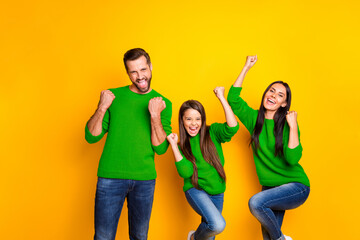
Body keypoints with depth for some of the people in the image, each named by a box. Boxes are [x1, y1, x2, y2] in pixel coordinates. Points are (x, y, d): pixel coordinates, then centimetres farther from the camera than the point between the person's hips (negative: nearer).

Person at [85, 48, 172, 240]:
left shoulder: (163, 103, 4)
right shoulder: (113, 96, 4)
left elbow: (160, 148, -4)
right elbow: (91, 137, 1)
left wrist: (155, 115, -16)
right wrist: (102, 108, -13)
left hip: (144, 179, 1)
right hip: (110, 177, -1)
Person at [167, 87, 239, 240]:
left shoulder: (212, 132, -4)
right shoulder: (183, 144, -2)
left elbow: (232, 128, -25)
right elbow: (185, 172, -16)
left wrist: (222, 98, -24)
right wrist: (174, 145, -16)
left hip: (217, 192, 3)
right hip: (196, 190, -2)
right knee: (218, 225, -25)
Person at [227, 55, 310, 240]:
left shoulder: (287, 124, -11)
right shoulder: (254, 119, 1)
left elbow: (292, 159, -22)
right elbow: (233, 99, -10)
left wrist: (293, 126, -24)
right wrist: (246, 67, -10)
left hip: (296, 187, -5)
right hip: (270, 187, 5)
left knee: (255, 202, -28)